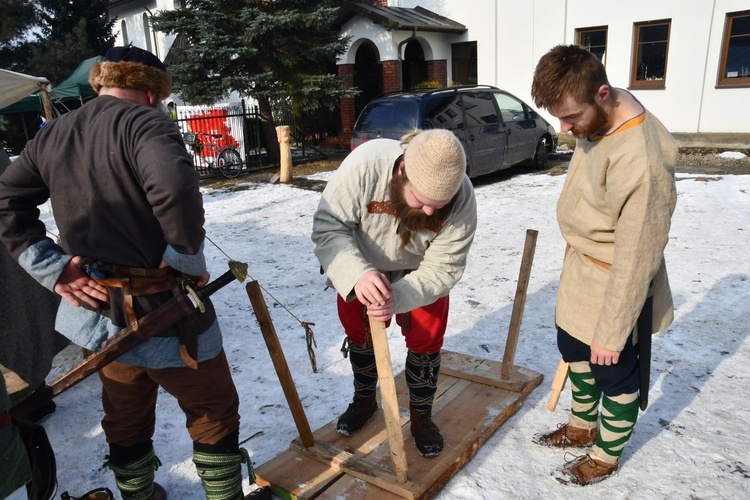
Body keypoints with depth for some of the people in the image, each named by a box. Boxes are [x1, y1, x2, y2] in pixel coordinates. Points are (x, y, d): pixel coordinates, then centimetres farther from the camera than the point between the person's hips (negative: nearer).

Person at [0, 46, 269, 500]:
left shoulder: (51, 134, 9)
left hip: (97, 308, 8)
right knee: (215, 413, 13)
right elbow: (176, 190, -34)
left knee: (125, 420, 26)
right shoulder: (144, 121, -15)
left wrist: (54, 268, 3)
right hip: (162, 310, -7)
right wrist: (188, 258, -19)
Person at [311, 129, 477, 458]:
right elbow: (327, 226, -33)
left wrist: (398, 297, -45)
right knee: (359, 334, 15)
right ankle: (364, 400, 42)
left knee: (426, 342, 1)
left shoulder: (463, 199, -34)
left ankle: (421, 415, 28)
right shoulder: (365, 164, -39)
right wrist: (357, 274, -50)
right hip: (361, 267, 1)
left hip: (420, 273, 0)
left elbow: (442, 269, -28)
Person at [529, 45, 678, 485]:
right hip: (580, 269, 9)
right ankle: (583, 427, 49)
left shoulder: (640, 161, -34)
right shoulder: (599, 117, -5)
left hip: (613, 285, -9)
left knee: (614, 374, 13)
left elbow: (636, 258, -28)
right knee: (574, 350, 24)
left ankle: (606, 457, 38)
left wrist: (611, 331, -18)